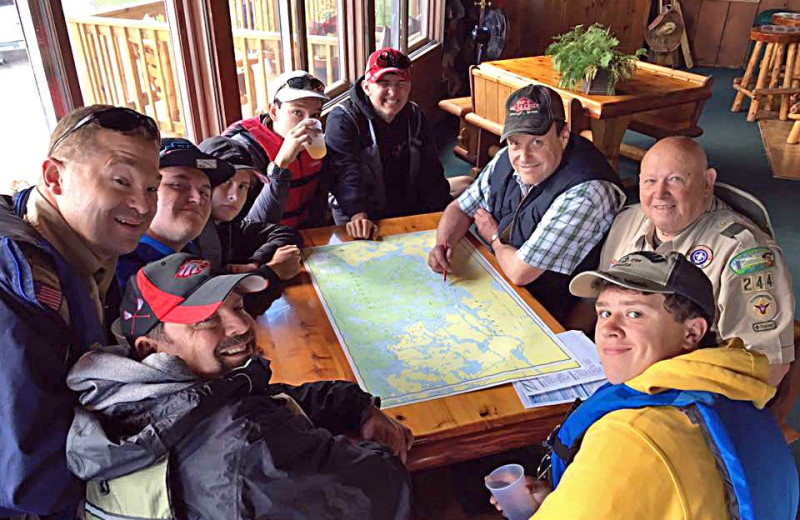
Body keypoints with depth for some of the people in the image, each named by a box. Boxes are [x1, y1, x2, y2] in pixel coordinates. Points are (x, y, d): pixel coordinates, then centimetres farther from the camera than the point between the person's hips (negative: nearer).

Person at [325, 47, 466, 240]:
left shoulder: (414, 116, 8)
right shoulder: (342, 120, -11)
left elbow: (430, 171, 10)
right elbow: (346, 173, -25)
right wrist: (358, 216, -40)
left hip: (411, 211, 5)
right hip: (361, 220, -5)